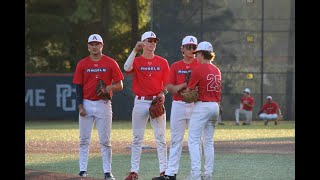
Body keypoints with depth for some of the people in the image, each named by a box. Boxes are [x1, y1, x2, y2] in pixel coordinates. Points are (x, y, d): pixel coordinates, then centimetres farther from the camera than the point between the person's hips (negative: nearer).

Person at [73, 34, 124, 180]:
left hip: (104, 104, -1)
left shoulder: (110, 63, 1)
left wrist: (110, 87, -19)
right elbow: (78, 87, 4)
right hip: (86, 105, 1)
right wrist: (80, 106, -6)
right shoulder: (82, 64, 4)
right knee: (84, 140, 3)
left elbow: (120, 85, 2)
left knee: (105, 140, 0)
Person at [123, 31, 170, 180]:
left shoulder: (162, 62, 7)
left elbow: (167, 84, 7)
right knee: (137, 138, 3)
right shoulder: (136, 61, 3)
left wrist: (163, 93, -13)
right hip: (140, 102, 0)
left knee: (160, 137, 0)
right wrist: (135, 50, -19)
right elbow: (127, 68, -20)